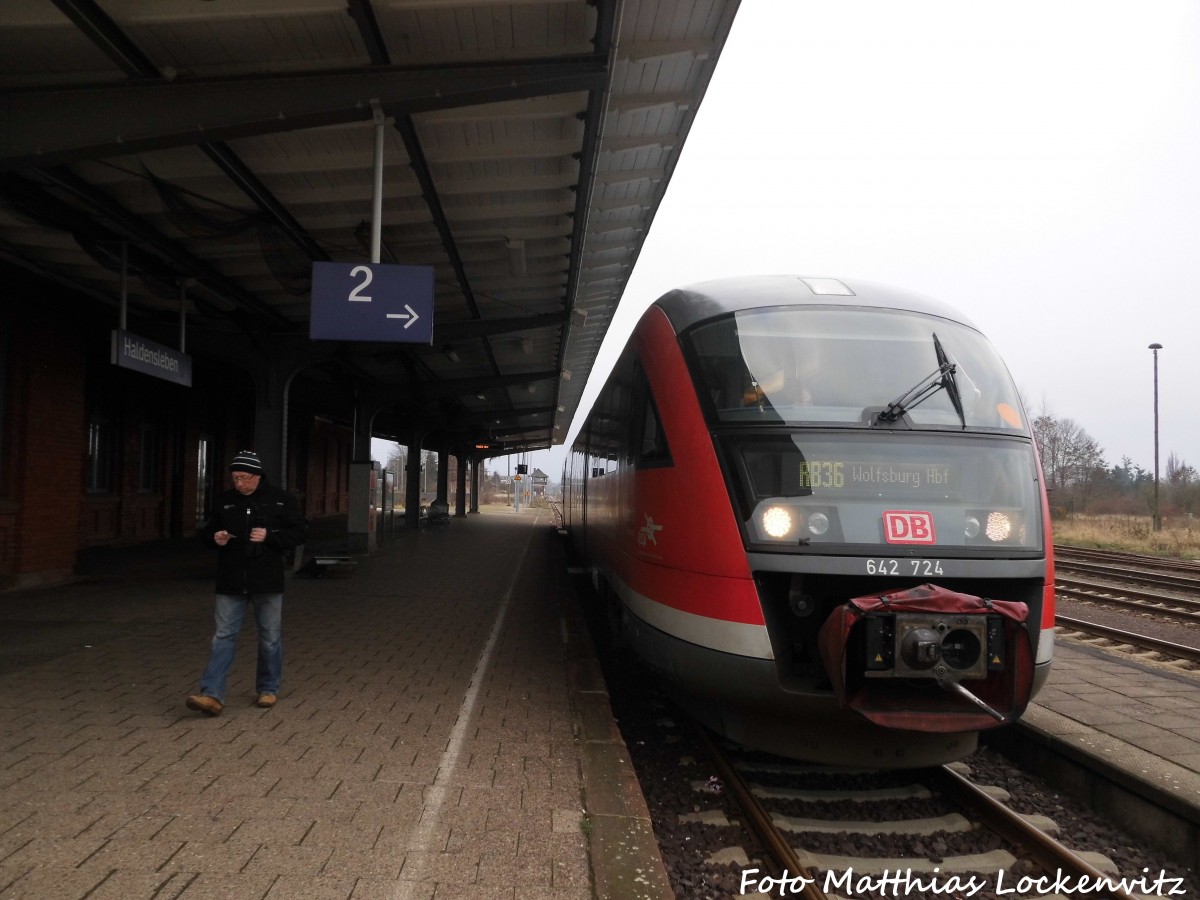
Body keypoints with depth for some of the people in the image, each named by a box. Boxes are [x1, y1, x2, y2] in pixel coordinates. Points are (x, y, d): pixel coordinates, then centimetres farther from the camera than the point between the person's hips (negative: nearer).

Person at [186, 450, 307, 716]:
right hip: (231, 583, 2)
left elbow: (298, 533, -4)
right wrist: (215, 538, -8)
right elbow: (206, 532, 16)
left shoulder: (281, 500, -4)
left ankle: (268, 689, 26)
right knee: (224, 637, -2)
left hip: (267, 583, -2)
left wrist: (269, 536, -18)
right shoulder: (225, 501, 4)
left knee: (270, 638, 9)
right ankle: (213, 694, -3)